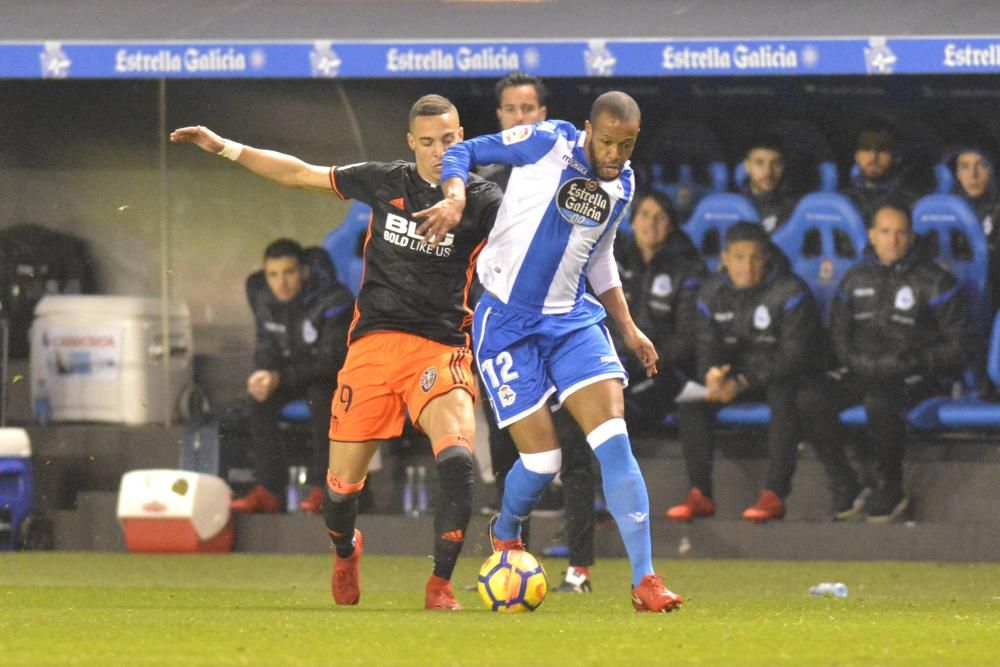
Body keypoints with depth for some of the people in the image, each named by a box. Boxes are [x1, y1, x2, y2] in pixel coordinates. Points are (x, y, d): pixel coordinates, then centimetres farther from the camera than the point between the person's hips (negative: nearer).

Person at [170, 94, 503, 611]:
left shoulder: (479, 200, -1)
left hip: (441, 345, -2)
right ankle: (345, 551, 38)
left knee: (457, 458, -28)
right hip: (374, 341, 2)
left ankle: (440, 585, -19)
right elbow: (301, 174, 17)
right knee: (342, 483, 3)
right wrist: (226, 148, 18)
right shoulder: (385, 182, 7)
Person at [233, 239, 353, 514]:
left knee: (320, 394, -37)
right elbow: (267, 344, -1)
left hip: (338, 371, -5)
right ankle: (268, 489, -20)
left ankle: (323, 488, -28)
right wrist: (264, 374, -25)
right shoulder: (261, 295, -9)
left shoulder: (333, 300, -27)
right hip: (295, 365, 5)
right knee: (259, 398, -23)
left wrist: (281, 378, -38)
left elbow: (331, 360, -29)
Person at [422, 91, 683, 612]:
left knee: (613, 440, -14)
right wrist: (455, 197, -24)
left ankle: (644, 579, -16)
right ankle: (506, 534, 27)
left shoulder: (622, 185, 7)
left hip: (573, 319, 4)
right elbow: (463, 152, -4)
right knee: (542, 458, -8)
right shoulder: (549, 143, -10)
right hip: (507, 323, -4)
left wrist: (628, 330, 20)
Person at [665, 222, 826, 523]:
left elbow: (794, 354, -20)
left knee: (782, 396, -38)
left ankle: (774, 495, -38)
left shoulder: (790, 292, -14)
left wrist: (743, 382, -30)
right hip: (735, 375, 4)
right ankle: (700, 494, -19)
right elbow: (707, 348, 1)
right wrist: (711, 375, -26)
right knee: (692, 400, -22)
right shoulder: (713, 293, 2)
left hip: (783, 376, -4)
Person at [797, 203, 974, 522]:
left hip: (918, 376, -5)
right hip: (865, 372, 5)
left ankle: (890, 489, -18)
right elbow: (838, 332, 20)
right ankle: (850, 485, -13)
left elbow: (960, 345, -3)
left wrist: (909, 361, -12)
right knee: (810, 400, -21)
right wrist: (857, 361, 0)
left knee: (879, 401, -38)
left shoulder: (935, 282, -2)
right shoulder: (856, 279, 12)